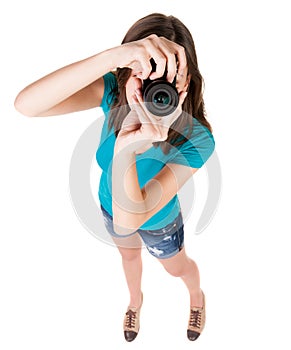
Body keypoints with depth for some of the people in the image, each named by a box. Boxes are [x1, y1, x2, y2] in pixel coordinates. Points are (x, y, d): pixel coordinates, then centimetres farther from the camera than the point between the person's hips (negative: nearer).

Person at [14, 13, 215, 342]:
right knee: (129, 256, 34)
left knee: (178, 268, 29)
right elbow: (26, 104, -49)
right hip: (111, 205, 3)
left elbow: (129, 219, -44)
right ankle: (135, 300, 70)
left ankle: (197, 296, 68)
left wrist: (125, 147, -63)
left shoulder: (196, 140, -41)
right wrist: (110, 57, -61)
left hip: (158, 220, -3)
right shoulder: (114, 91, -33)